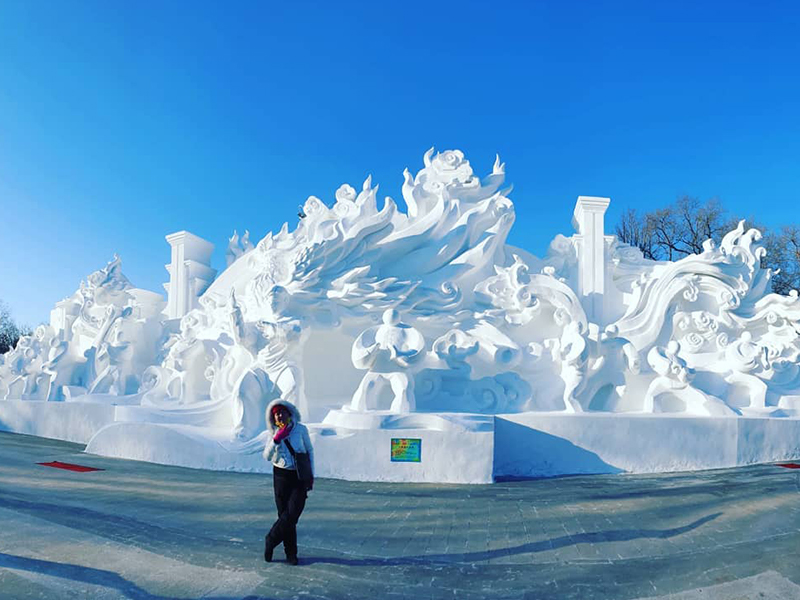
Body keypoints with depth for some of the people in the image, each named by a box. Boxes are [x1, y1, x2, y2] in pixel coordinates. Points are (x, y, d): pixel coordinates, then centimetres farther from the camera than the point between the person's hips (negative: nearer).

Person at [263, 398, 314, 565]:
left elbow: (309, 451, 4)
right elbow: (267, 456, -7)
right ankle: (291, 553, 19)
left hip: (300, 476, -1)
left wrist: (311, 476, 3)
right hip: (281, 476, 1)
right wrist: (276, 440, -22)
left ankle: (270, 542, 13)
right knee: (285, 515, 4)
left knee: (292, 514, -10)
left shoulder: (300, 429, -5)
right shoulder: (274, 433, -1)